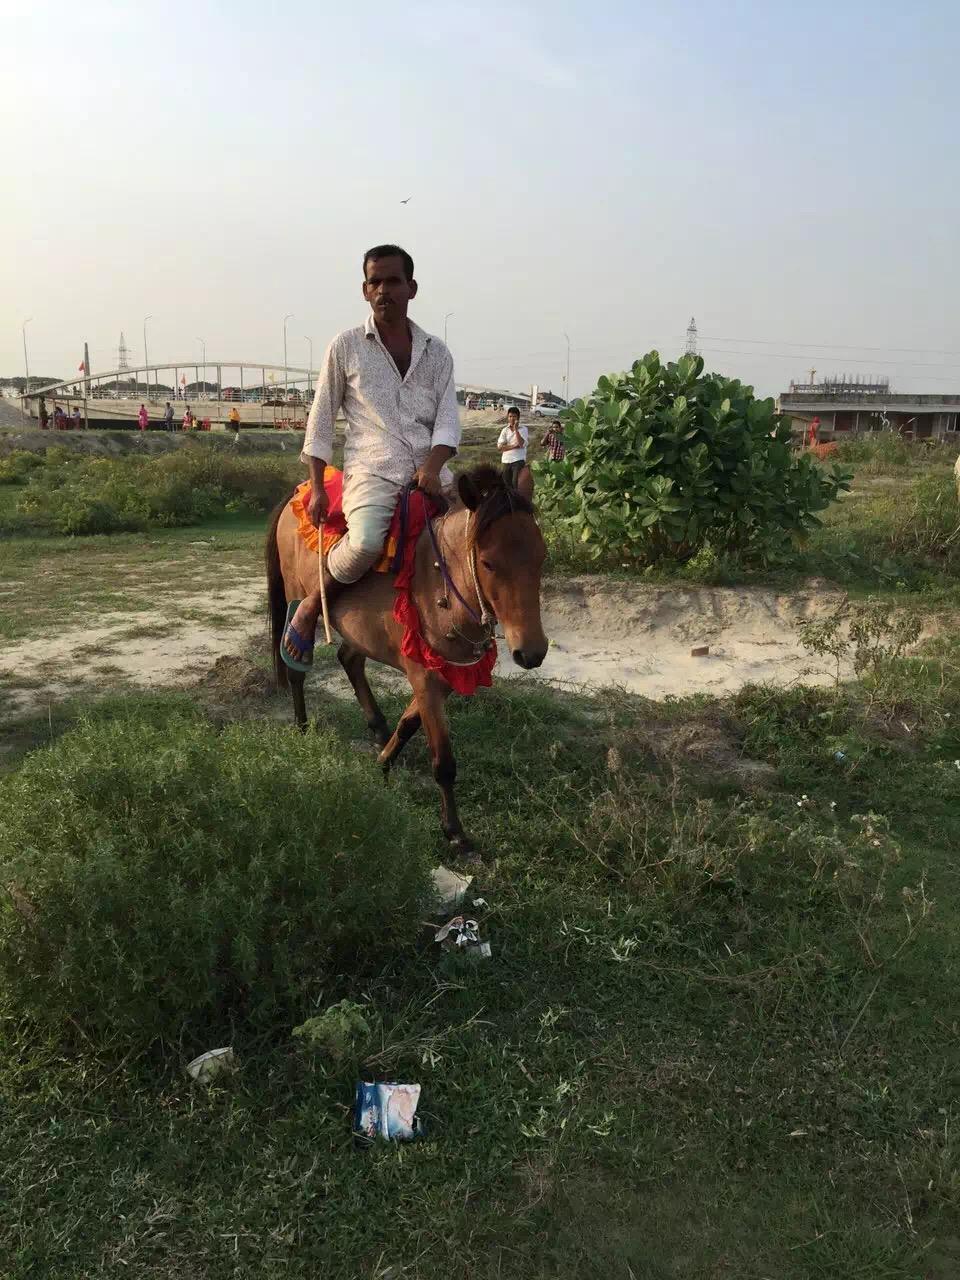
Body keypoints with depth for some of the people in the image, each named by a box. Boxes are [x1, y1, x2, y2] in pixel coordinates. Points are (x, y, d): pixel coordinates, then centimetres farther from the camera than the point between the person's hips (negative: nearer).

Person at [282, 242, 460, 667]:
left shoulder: (437, 353, 14)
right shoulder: (345, 347, 7)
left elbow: (448, 419, 6)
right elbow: (321, 419, 8)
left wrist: (433, 466, -15)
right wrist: (317, 487, 2)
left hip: (430, 475, 4)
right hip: (372, 472, -4)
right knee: (365, 541, -33)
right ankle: (312, 606, -6)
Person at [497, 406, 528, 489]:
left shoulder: (523, 429, 1)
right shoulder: (505, 430, 10)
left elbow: (521, 444, -13)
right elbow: (500, 446, 0)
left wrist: (516, 429, -15)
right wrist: (514, 446, -11)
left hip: (518, 460, -4)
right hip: (506, 461, 4)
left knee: (516, 484, -13)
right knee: (507, 484, 7)